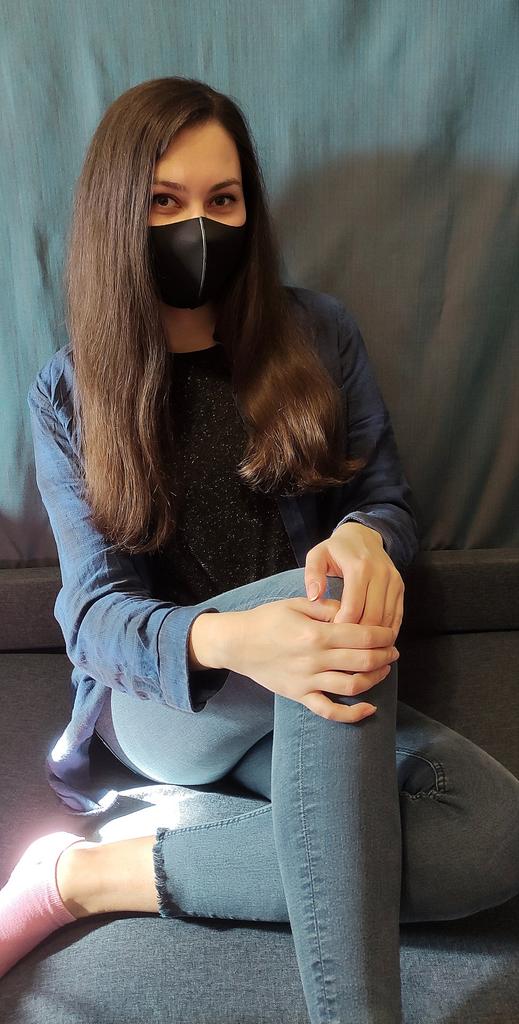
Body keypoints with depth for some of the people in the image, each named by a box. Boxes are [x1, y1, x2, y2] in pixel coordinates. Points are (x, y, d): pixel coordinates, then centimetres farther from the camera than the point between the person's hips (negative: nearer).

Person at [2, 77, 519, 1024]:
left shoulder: (317, 335, 2)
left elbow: (390, 500, 5)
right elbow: (97, 609, -10)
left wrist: (363, 538, -23)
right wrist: (227, 641, -34)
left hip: (306, 701, 3)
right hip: (155, 700, -3)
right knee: (317, 599, -37)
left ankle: (95, 876, -20)